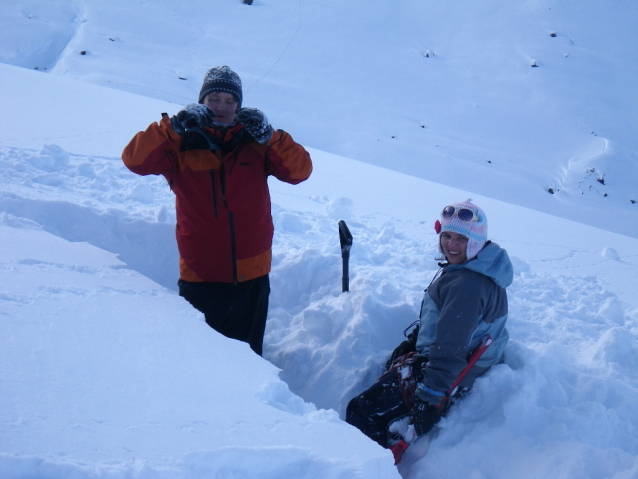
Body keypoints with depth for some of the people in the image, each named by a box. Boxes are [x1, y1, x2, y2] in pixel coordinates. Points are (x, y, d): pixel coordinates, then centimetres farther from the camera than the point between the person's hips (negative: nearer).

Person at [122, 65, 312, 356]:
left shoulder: (256, 143, 4)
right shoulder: (181, 145, -1)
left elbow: (300, 170, -5)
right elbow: (134, 159, -13)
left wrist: (271, 137, -19)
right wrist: (173, 127, -21)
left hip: (251, 275, 2)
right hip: (200, 275, -2)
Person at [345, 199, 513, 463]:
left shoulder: (466, 285, -26)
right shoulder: (466, 269, 7)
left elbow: (450, 347, -30)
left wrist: (430, 399, -29)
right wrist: (409, 344, 21)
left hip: (449, 377, -11)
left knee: (362, 413, -13)